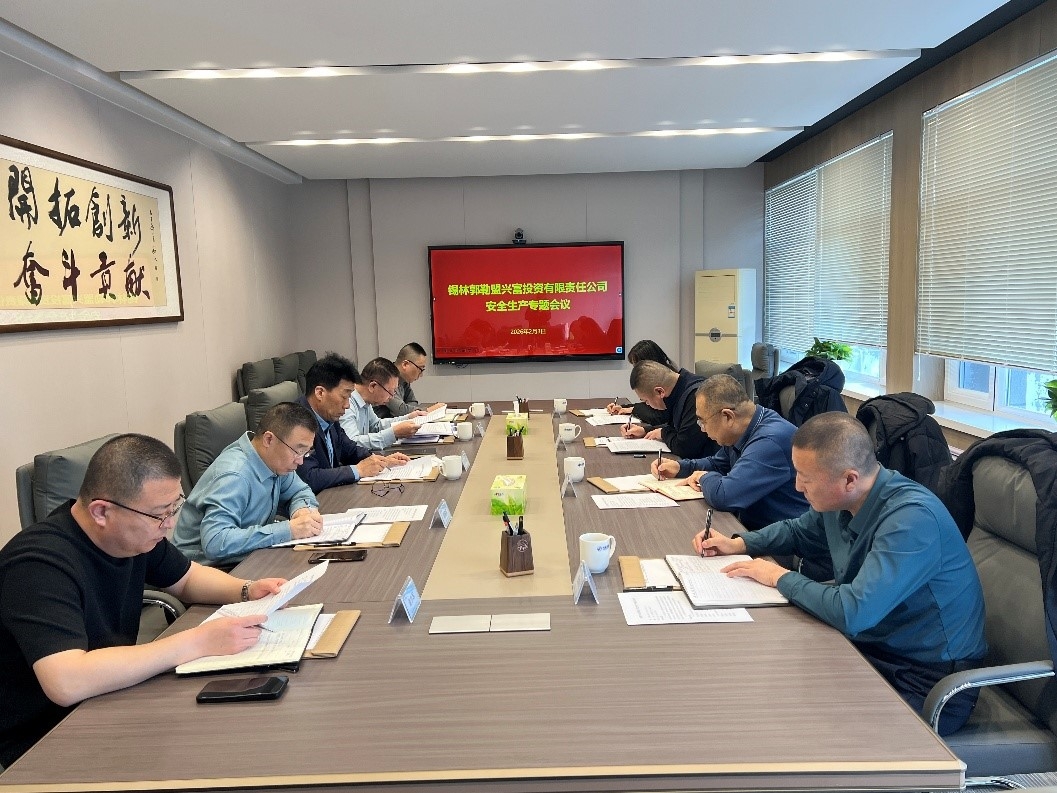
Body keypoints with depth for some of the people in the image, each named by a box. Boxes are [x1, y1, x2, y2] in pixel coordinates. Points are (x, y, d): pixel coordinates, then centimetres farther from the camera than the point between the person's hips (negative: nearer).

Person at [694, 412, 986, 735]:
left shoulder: (912, 519, -29)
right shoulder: (837, 500, -3)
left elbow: (851, 613, -35)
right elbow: (799, 530, 21)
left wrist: (780, 577, -19)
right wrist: (738, 544, 6)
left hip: (924, 683, -7)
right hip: (869, 644, 8)